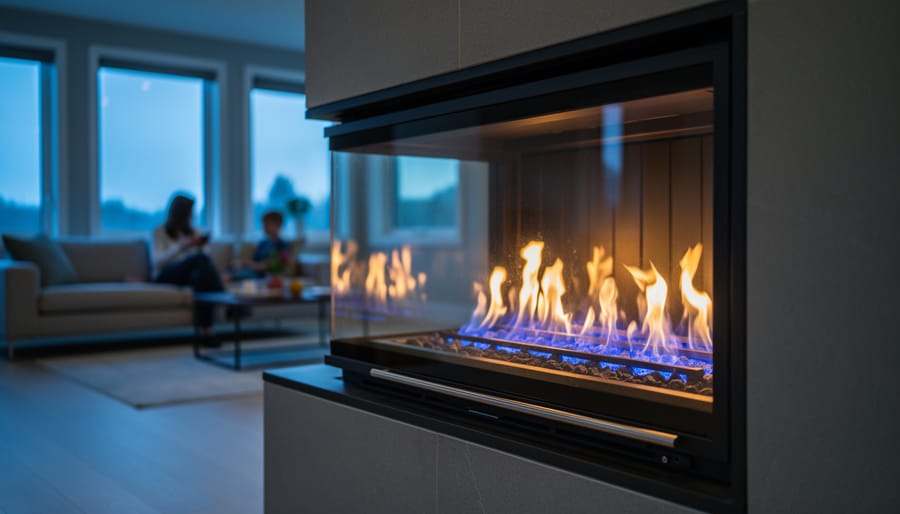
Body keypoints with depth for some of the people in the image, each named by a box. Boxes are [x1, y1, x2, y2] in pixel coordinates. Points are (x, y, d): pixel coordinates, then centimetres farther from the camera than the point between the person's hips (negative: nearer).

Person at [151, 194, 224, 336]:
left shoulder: (193, 232, 20)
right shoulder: (159, 232, 6)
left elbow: (199, 255, 14)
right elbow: (158, 261, -8)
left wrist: (199, 247, -8)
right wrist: (181, 247, -18)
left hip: (188, 274, 4)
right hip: (165, 277, -4)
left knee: (200, 273, -38)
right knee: (201, 259, -35)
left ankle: (206, 329, -50)